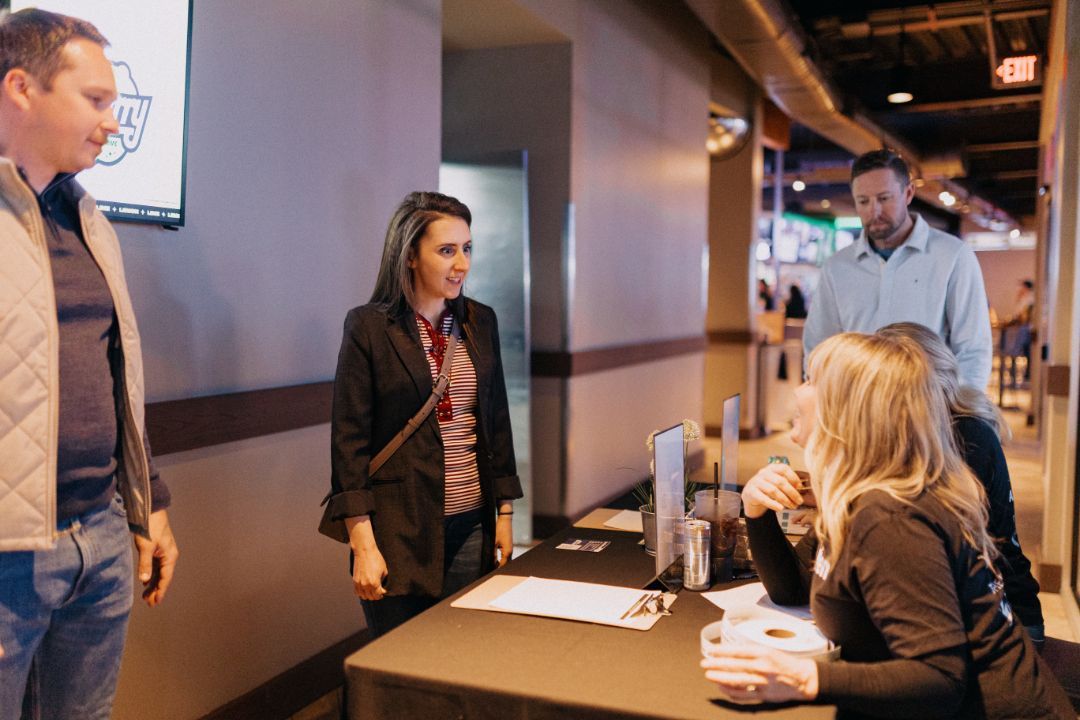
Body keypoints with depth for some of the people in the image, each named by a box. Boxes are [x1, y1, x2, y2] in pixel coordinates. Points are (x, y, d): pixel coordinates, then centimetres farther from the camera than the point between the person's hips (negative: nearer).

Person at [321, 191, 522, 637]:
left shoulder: (480, 322, 7)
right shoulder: (368, 327, -7)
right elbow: (349, 438, -9)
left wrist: (505, 513, 10)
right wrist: (363, 544, -14)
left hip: (472, 527, 4)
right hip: (400, 529, -4)